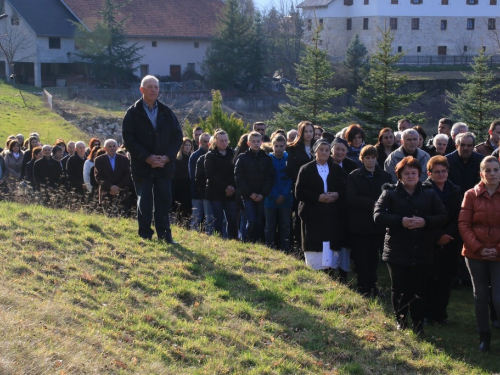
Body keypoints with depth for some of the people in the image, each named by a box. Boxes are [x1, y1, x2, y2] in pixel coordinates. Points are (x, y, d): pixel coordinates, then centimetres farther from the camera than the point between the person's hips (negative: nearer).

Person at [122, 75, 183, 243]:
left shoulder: (167, 113, 8)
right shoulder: (133, 113, -1)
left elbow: (177, 137, 7)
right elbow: (128, 139, -7)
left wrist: (167, 157, -8)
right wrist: (147, 158, -15)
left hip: (164, 165, 3)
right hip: (142, 166, -2)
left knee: (164, 201, 5)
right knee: (144, 202, 2)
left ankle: (164, 234, 12)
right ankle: (145, 235, 9)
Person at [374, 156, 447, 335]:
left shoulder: (429, 194, 8)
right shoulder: (390, 193, 2)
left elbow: (443, 216, 3)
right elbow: (378, 216, -8)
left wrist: (425, 222, -15)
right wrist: (400, 221, -20)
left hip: (422, 251, 1)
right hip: (397, 251, -1)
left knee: (419, 290, 3)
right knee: (399, 289, 8)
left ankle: (418, 323, 13)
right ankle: (400, 320, 25)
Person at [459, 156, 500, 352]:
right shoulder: (471, 195, -1)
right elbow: (463, 224, -4)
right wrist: (478, 247, -12)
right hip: (475, 254, 1)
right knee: (480, 296, 10)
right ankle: (484, 336, 23)